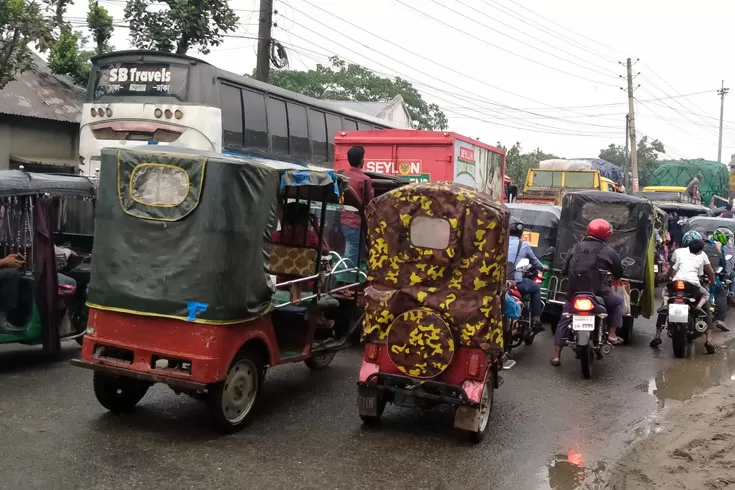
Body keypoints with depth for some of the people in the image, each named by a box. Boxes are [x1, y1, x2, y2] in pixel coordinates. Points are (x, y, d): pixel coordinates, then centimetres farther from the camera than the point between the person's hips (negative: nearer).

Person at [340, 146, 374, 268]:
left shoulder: (342, 176, 5)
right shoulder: (364, 179, -15)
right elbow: (370, 203, -5)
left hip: (342, 220, 8)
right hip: (355, 222, -8)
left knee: (349, 252, 19)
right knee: (351, 256, -4)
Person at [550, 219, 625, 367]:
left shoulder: (576, 248, 10)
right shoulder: (608, 251, 0)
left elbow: (564, 271, 14)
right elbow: (619, 273, 11)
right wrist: (609, 272, 32)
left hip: (574, 293, 3)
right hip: (598, 294, -3)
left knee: (564, 321, 18)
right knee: (619, 302, 25)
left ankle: (556, 356, 13)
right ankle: (612, 334, 17)